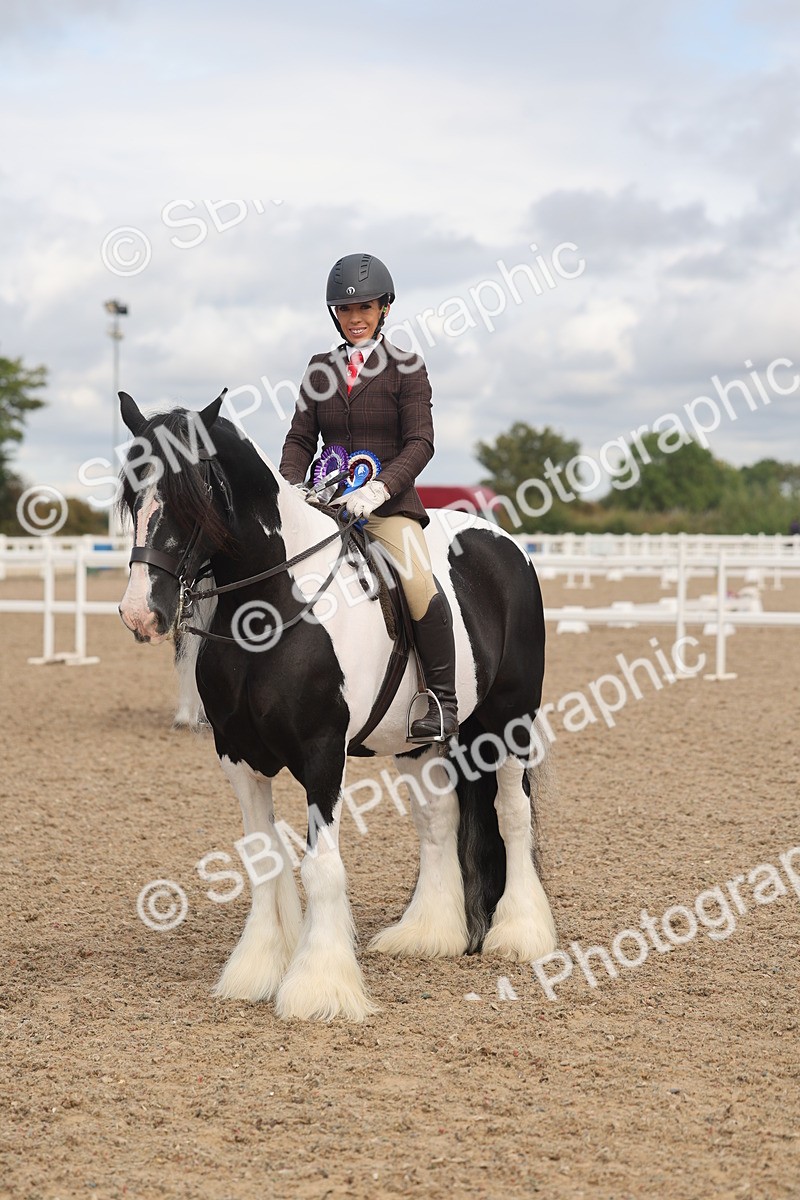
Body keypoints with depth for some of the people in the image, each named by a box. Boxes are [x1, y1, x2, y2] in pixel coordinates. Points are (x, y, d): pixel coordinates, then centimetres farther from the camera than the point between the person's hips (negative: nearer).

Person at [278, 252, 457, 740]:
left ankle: (444, 698, -16)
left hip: (388, 503, -4)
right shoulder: (321, 369, 14)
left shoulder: (406, 368, 2)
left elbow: (420, 443, -7)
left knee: (419, 583, -29)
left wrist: (379, 488, -23)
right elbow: (301, 438, 12)